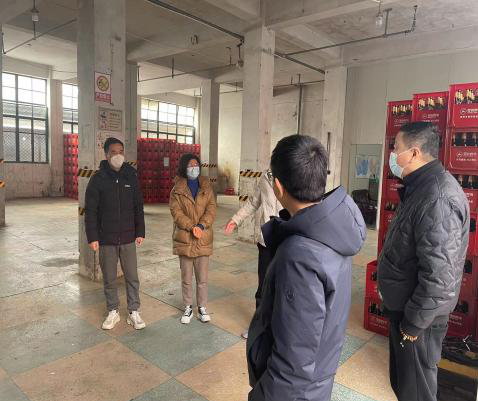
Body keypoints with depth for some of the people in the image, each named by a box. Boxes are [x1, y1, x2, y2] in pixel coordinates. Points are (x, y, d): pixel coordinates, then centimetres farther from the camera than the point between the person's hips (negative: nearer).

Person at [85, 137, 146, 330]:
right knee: (109, 279, 11)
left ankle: (134, 312, 19)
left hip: (128, 238, 1)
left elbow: (138, 207, 5)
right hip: (106, 238, -1)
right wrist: (92, 237, -8)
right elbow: (90, 210, -4)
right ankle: (113, 312, 27)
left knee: (132, 277, 6)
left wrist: (140, 232, 2)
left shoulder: (131, 177, 2)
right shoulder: (98, 179, -5)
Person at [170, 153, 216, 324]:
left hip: (203, 239, 1)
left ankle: (202, 307, 24)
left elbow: (211, 209, -2)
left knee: (202, 278, 8)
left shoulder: (206, 187, 7)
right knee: (186, 278, 10)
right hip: (184, 239, -1)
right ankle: (188, 308, 25)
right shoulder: (177, 190, 2)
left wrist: (201, 225, -17)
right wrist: (192, 227, -19)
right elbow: (176, 212, -7)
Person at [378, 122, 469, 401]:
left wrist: (414, 323, -18)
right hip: (404, 303, 9)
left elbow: (439, 276, -29)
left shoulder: (437, 199, -28)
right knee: (403, 378, 26)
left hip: (420, 313, -9)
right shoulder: (421, 187, 5)